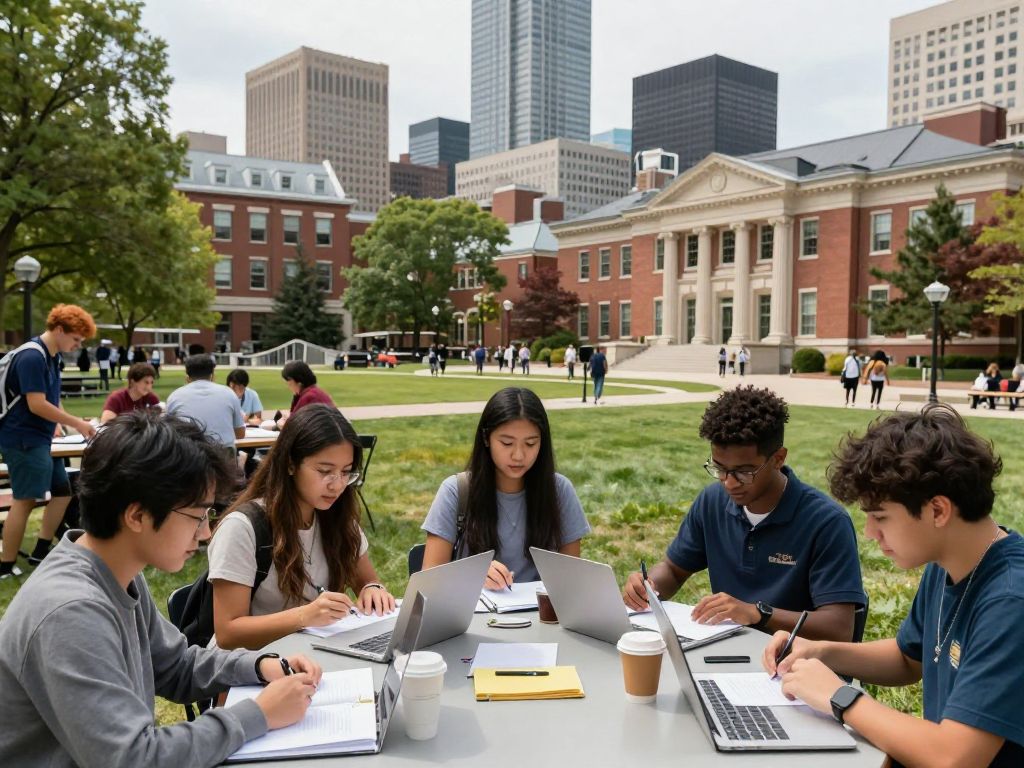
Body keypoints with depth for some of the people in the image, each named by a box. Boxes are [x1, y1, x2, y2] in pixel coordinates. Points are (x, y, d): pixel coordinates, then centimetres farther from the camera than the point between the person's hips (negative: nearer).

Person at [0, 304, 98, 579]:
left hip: (39, 439, 10)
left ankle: (40, 552, 21)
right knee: (25, 501, -5)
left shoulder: (51, 356, 13)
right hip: (23, 440, -10)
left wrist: (75, 424, 5)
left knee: (62, 491, 13)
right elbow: (36, 405, -24)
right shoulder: (31, 357, -19)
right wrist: (77, 423, -18)